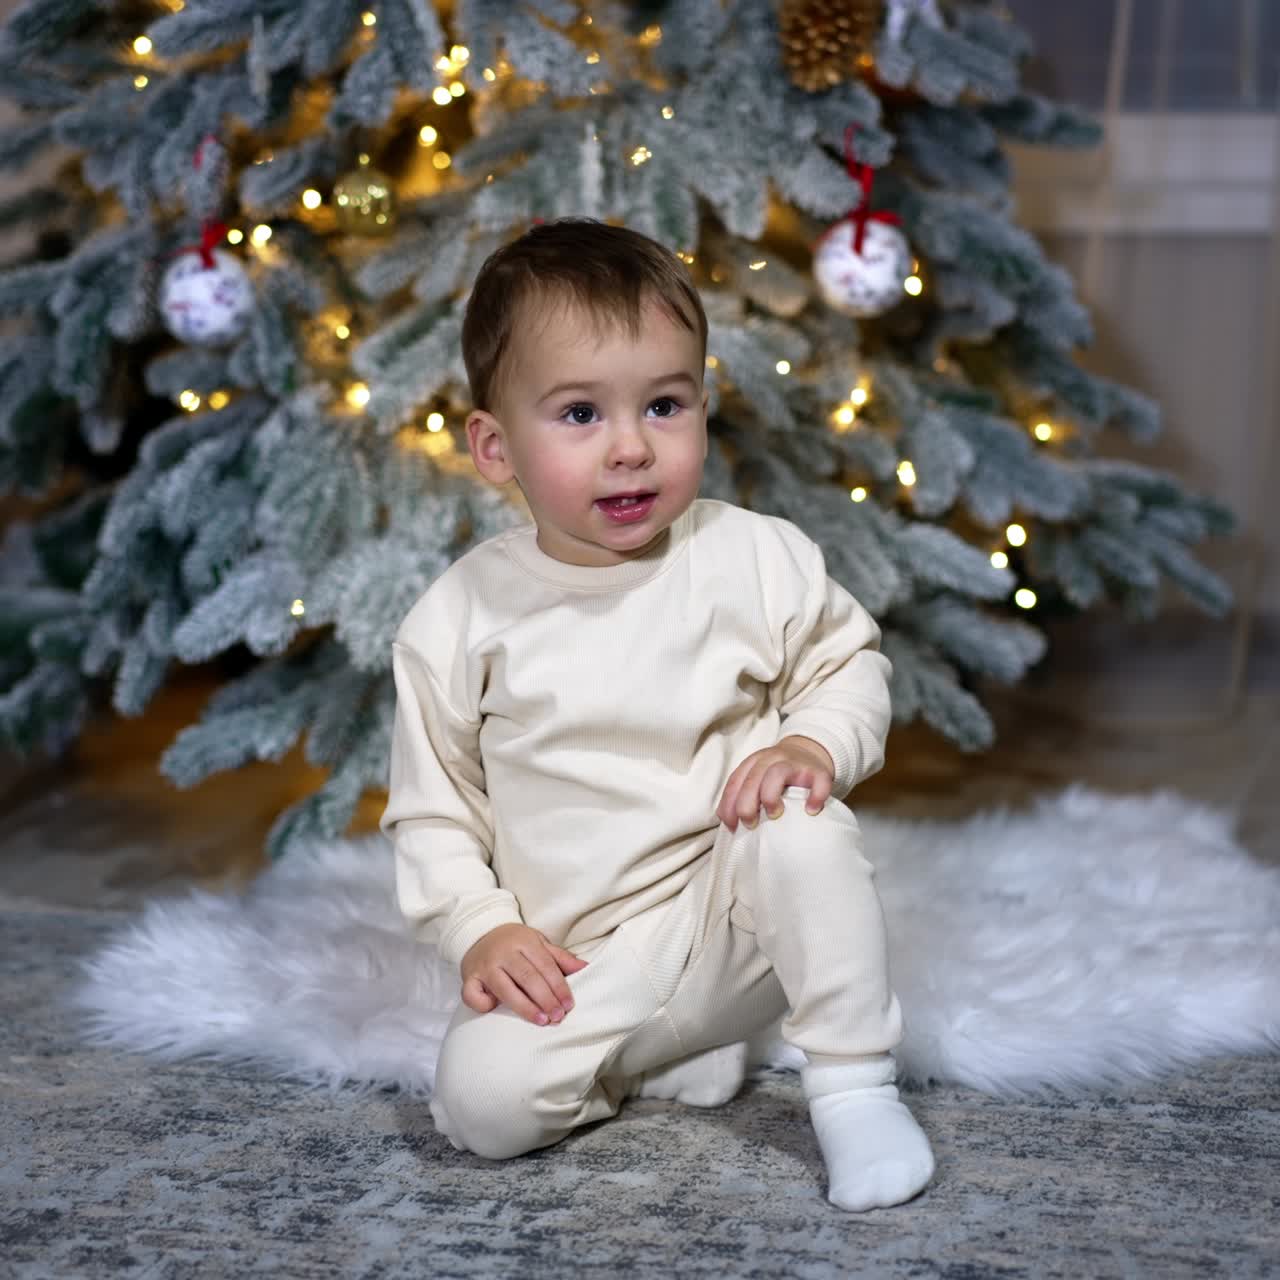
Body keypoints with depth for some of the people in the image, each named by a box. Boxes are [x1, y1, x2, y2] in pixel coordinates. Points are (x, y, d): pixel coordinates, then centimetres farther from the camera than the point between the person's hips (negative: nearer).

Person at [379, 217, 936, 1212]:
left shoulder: (757, 559, -6)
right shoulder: (461, 617, -6)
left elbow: (852, 664, 8)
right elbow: (431, 802, 4)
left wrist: (816, 743, -13)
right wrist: (479, 930, -9)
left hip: (734, 921, 0)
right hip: (579, 964, 0)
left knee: (806, 828, -31)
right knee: (481, 1101, -24)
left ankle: (856, 1089, -15)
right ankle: (667, 1059, 3)